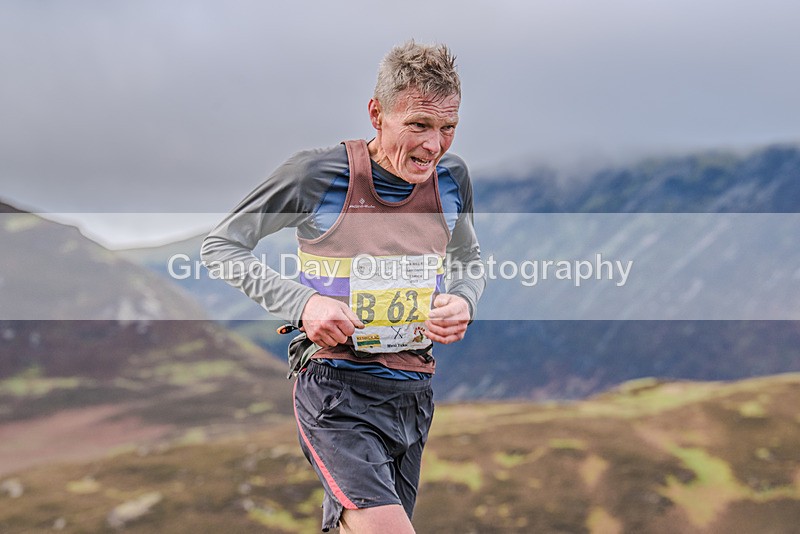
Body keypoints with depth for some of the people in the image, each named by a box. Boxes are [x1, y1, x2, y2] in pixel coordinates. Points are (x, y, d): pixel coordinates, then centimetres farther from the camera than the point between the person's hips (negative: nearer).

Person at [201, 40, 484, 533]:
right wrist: (301, 302, -17)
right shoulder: (318, 174, -12)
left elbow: (468, 261, 21)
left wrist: (463, 301, -3)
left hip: (414, 394, 6)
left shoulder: (451, 178, 2)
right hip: (336, 389, -5)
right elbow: (221, 244, -3)